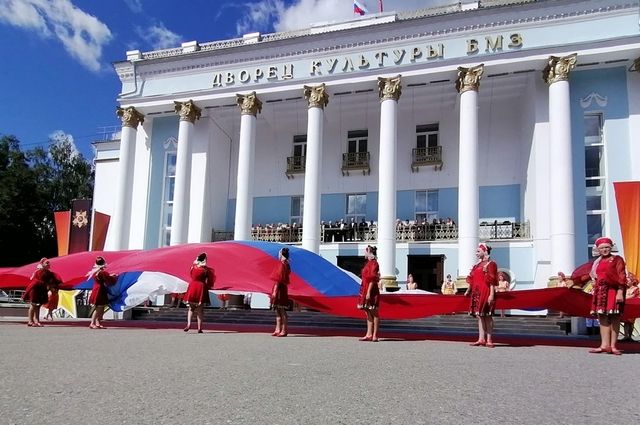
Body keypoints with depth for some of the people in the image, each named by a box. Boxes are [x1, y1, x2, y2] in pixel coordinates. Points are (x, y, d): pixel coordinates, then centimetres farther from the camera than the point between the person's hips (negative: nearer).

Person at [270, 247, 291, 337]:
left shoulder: (282, 264, -15)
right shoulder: (286, 264, 13)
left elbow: (279, 279, -18)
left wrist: (274, 291, -18)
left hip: (280, 289, -10)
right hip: (282, 288, 10)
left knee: (282, 311, -5)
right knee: (277, 310, 13)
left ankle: (284, 330, -1)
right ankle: (278, 329, 18)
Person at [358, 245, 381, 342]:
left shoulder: (373, 263, -12)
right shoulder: (369, 263, 16)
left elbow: (372, 279, -18)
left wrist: (368, 292, -21)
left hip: (371, 291, -10)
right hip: (366, 290, 10)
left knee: (373, 313, -3)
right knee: (368, 313, 10)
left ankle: (375, 335, 1)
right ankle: (369, 334, 14)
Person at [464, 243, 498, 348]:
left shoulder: (491, 264, -6)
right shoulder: (478, 264, 17)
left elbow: (492, 281, -12)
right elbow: (472, 279, 19)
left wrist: (491, 295, -17)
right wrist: (468, 290, 15)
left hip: (486, 293, -8)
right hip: (477, 293, 8)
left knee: (487, 316, -3)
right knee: (479, 315, 7)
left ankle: (489, 340, 3)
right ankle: (481, 339, 10)